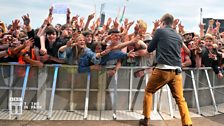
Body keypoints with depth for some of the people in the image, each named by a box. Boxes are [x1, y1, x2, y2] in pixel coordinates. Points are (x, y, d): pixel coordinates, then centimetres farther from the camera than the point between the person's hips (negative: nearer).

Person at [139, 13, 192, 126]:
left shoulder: (160, 31, 3)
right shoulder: (178, 36, 17)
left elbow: (149, 49, 10)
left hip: (163, 69, -4)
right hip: (177, 71, 4)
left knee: (148, 92, 15)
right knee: (180, 99, 9)